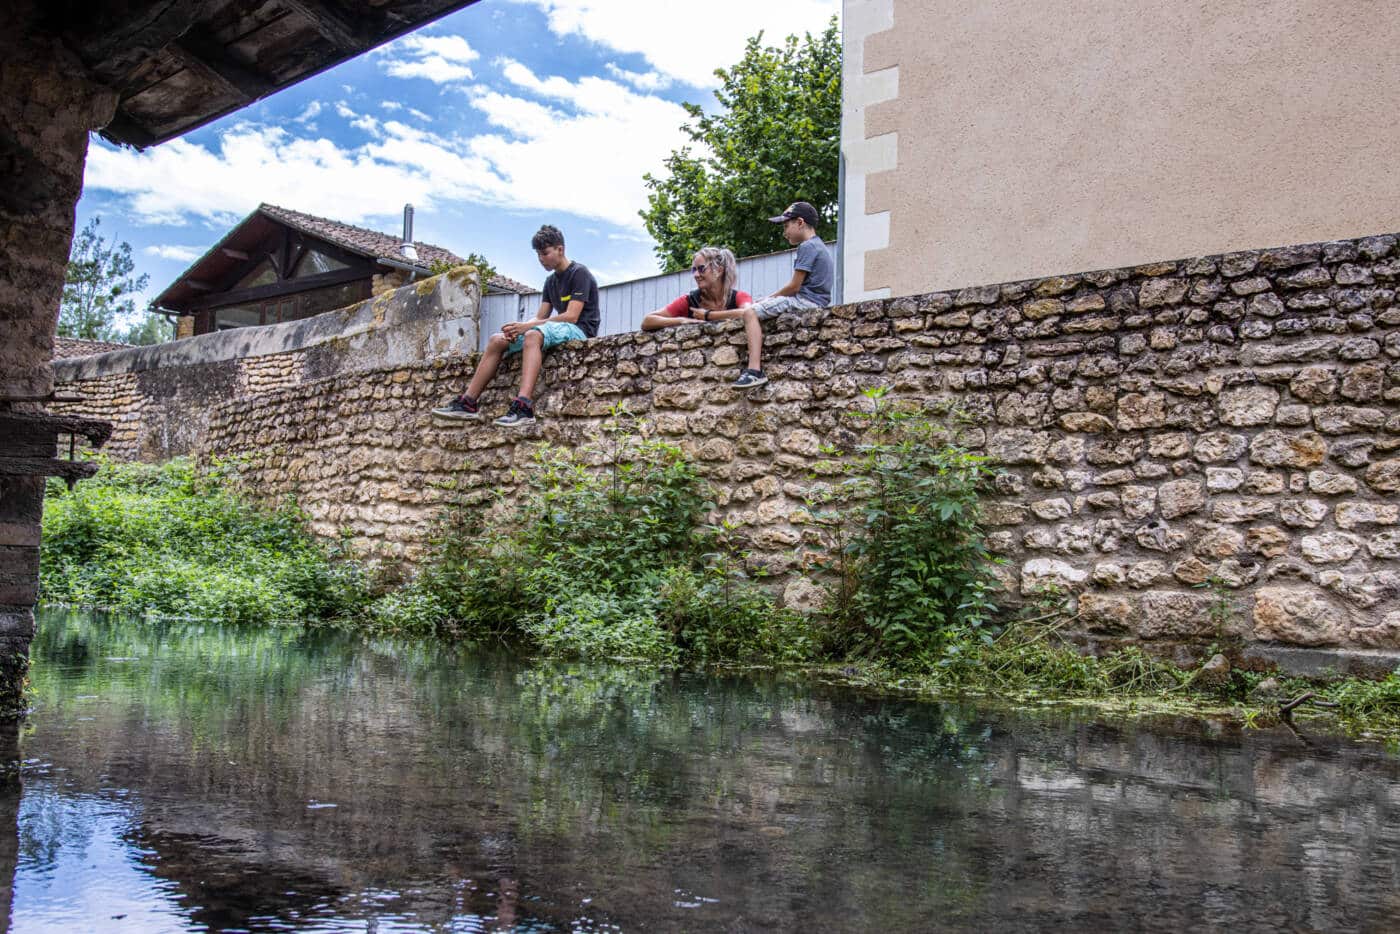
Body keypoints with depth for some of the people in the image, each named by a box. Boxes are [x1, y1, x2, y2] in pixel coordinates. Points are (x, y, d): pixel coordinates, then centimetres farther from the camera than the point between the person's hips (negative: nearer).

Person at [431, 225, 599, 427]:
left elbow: (571, 316, -17)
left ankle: (523, 406, -53)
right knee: (497, 340, -4)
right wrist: (518, 328, -10)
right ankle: (468, 402, -11)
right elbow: (540, 317, 14)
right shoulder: (551, 281, 20)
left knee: (533, 335, -38)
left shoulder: (579, 273, -6)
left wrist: (527, 326, -19)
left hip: (580, 330, -9)